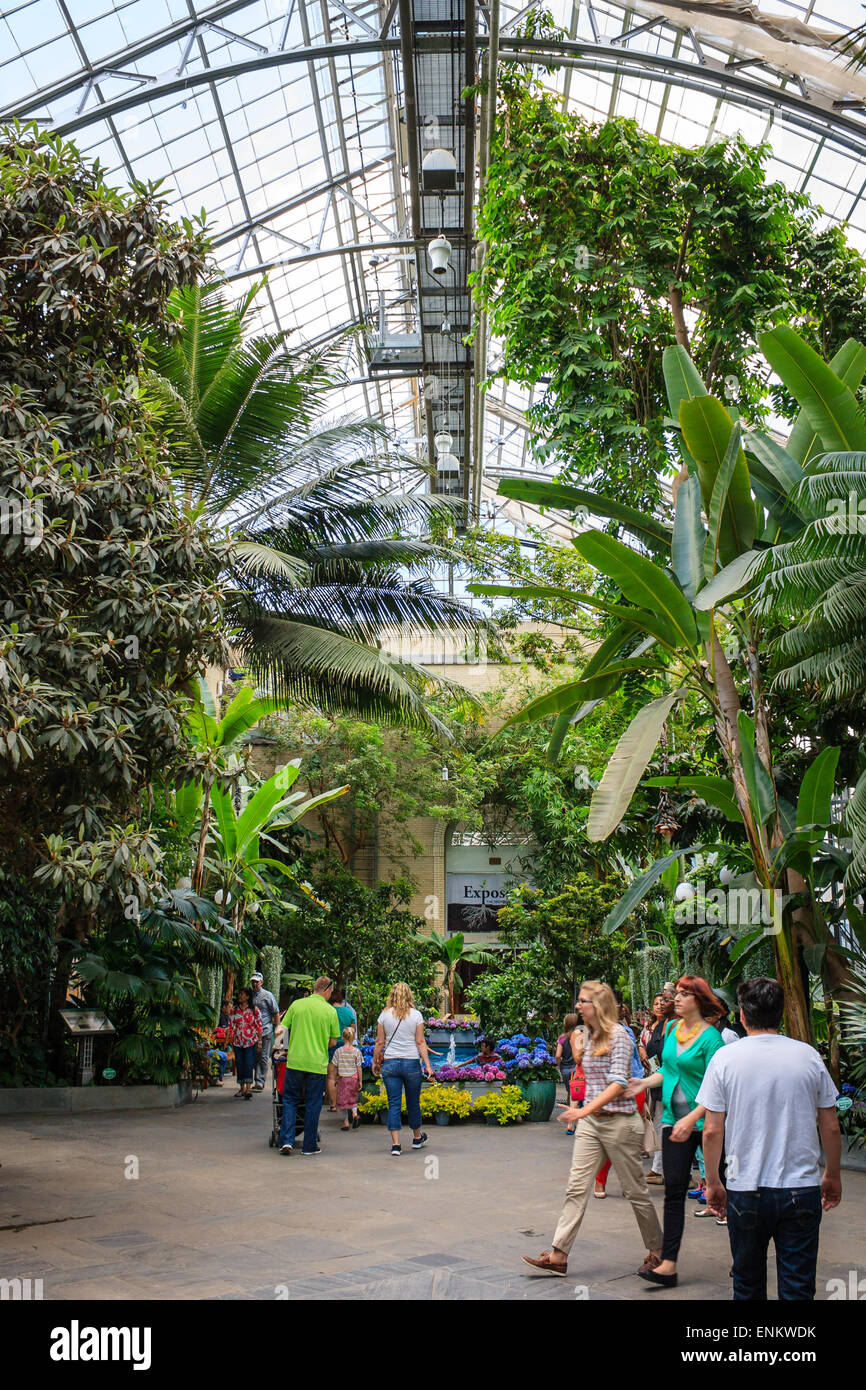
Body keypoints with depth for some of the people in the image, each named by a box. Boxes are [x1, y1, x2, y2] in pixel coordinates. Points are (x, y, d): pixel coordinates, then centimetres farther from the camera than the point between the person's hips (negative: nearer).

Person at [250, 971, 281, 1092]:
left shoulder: (267, 995, -1)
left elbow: (276, 1013, 1)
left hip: (265, 1031, -4)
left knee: (263, 1058, -4)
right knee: (254, 1057, 7)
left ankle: (260, 1082, -4)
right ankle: (258, 1081, 15)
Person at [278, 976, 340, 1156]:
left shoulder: (296, 1005, 1)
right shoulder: (330, 1011, -1)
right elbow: (333, 1042, 5)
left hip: (295, 1061, 1)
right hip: (317, 1064, -1)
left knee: (290, 1100, 12)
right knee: (312, 1105, 8)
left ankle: (286, 1140, 0)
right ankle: (309, 1146, 13)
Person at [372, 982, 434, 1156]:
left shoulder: (384, 1015, 0)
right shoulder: (416, 1015, -1)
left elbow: (379, 1042, 2)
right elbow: (420, 1042, -4)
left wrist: (375, 1062, 13)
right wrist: (428, 1065, -1)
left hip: (390, 1063, 0)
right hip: (412, 1062, 0)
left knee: (394, 1104, 2)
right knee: (413, 1103, 14)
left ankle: (396, 1144, -5)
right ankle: (417, 1138, 32)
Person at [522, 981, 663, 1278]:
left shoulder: (618, 1035, -13)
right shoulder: (591, 1036, 11)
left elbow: (618, 1083, -20)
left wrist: (584, 1110, -27)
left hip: (619, 1121, -7)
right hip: (590, 1122, 7)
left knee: (635, 1190, 5)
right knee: (577, 1188, 1)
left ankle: (657, 1249, 22)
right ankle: (558, 1256, -1)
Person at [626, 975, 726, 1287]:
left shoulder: (711, 1037, -14)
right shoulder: (674, 1029, 8)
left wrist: (691, 1119, -25)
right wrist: (646, 1082, 5)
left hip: (704, 1121, -6)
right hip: (674, 1120, 6)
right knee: (674, 1190, 4)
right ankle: (668, 1263, 4)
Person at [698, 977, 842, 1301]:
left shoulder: (725, 1058, -6)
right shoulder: (808, 1056, -1)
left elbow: (712, 1131, -5)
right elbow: (830, 1127, 4)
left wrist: (713, 1182, 7)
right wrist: (832, 1175, 19)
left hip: (745, 1189, 0)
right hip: (802, 1188, 1)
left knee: (748, 1284, 15)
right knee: (798, 1287, 6)